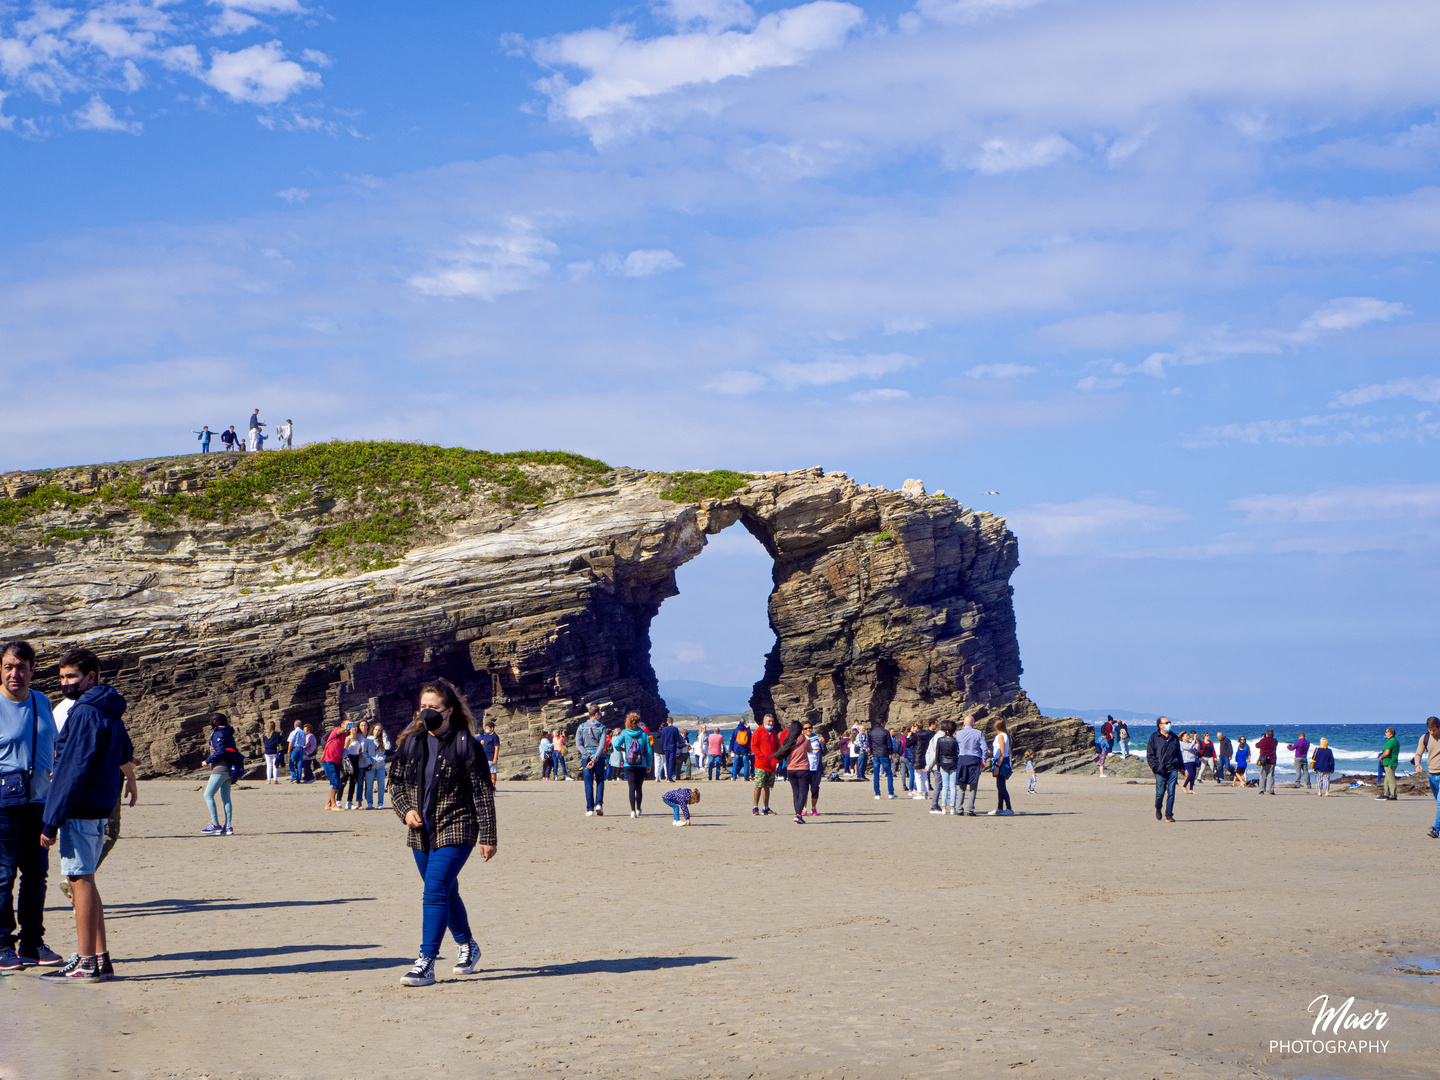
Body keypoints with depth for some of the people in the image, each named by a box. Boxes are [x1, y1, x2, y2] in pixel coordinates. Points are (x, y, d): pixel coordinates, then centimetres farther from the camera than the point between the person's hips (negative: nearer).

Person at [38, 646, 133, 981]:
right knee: (84, 881, 14)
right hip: (99, 809, 10)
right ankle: (100, 957, 15)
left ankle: (86, 964, -5)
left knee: (81, 880, -6)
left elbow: (74, 771, -18)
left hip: (80, 810, -10)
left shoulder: (85, 713, -14)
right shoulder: (110, 714, 15)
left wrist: (52, 821, -16)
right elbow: (125, 755, 30)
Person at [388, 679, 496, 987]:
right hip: (421, 833, 6)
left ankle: (426, 963, -14)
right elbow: (396, 782, 17)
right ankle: (467, 945, 38)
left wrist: (487, 837, -9)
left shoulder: (464, 743, -9)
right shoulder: (411, 742, 6)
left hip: (455, 830, -6)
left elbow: (483, 792, -7)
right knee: (446, 893, 18)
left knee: (435, 892, -15)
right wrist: (405, 810, -2)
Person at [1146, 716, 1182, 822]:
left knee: (1171, 792, -4)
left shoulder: (1174, 737, 14)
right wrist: (1155, 767, -10)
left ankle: (1169, 815, 0)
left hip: (1173, 769, 3)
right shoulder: (1154, 738, 2)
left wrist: (1181, 767, 21)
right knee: (1160, 791, -4)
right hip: (1160, 770, -3)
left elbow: (1178, 753, 23)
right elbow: (1149, 755, 1)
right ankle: (1157, 809, 25)